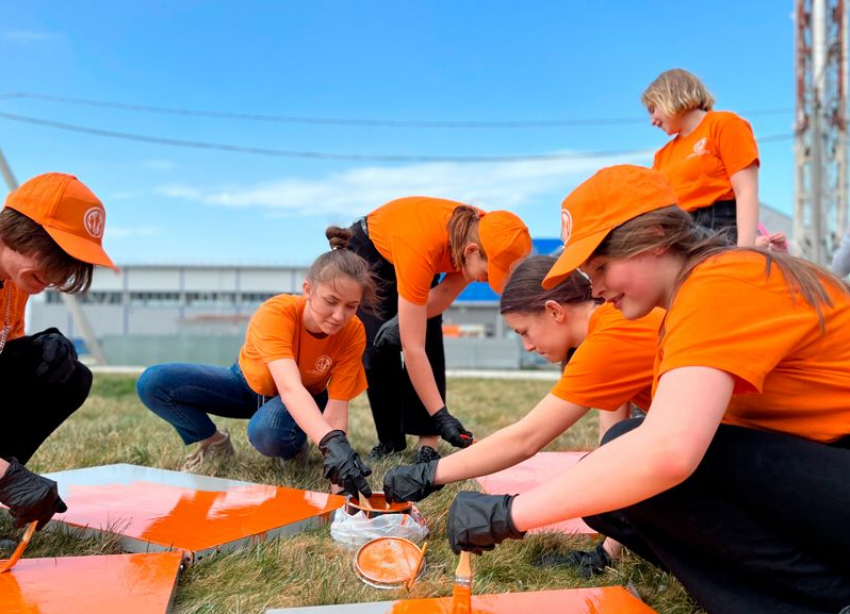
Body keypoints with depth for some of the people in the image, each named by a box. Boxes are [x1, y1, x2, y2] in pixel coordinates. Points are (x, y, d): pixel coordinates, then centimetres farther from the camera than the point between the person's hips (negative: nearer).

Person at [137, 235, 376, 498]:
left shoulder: (353, 334, -28)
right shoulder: (275, 313, -35)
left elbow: (337, 407, -29)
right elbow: (290, 388, -50)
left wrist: (339, 476, -44)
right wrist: (331, 442, -65)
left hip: (306, 400, 0)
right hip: (249, 383, 1)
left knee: (268, 431, -38)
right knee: (152, 382, -21)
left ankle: (296, 444, 1)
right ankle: (214, 443, 5)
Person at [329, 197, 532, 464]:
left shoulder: (484, 236, -29)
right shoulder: (422, 245, -45)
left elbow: (441, 299, -18)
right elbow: (412, 348, -43)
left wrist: (404, 322, -34)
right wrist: (441, 416, -43)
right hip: (369, 250, -4)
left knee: (430, 340, -12)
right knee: (378, 347, -13)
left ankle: (428, 444, -9)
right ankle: (389, 441, 5)